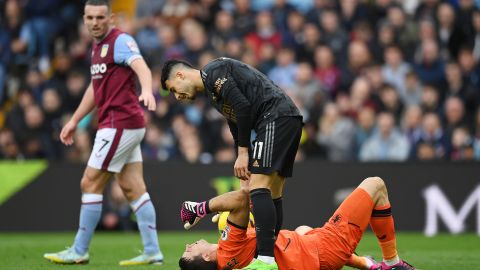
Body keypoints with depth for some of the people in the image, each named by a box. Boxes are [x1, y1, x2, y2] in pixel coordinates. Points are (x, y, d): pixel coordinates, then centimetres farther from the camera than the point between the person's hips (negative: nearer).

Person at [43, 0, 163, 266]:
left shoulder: (121, 41, -11)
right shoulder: (98, 47, 18)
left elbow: (142, 68, -29)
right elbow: (95, 87, 29)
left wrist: (146, 90, -50)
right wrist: (74, 121, 31)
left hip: (120, 123, -9)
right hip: (123, 125, 9)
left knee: (90, 184, -5)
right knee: (133, 188, 6)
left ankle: (79, 251, 2)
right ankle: (152, 251, 4)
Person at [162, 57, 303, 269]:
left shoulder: (212, 71, -4)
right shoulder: (211, 91, 26)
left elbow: (243, 106, -15)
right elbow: (237, 131, 27)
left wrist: (243, 152, -9)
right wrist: (244, 173, 21)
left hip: (276, 116, -10)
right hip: (290, 120, 10)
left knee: (259, 188, -15)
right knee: (272, 195, 11)